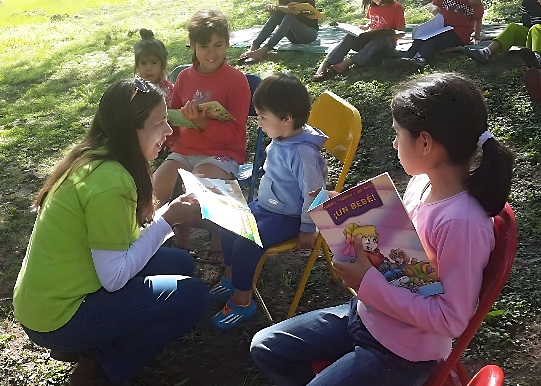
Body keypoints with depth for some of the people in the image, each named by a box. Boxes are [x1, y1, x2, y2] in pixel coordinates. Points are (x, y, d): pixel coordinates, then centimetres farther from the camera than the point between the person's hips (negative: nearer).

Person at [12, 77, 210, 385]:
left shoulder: (98, 158, 1)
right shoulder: (109, 181, -27)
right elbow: (114, 277, -25)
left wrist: (168, 216, -5)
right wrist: (167, 220, -18)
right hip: (57, 317, -9)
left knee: (179, 263, 11)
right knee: (193, 295, -12)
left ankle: (99, 347, 12)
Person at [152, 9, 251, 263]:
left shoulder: (236, 80, -8)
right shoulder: (185, 77, 7)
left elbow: (235, 133, -11)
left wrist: (201, 122, -25)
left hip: (222, 153, -5)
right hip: (184, 151, 5)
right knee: (157, 186, -17)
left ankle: (219, 241, -5)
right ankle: (181, 240, 2)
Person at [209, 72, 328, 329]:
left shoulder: (303, 152, -29)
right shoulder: (280, 140, -1)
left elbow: (313, 194, -25)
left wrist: (307, 230, -18)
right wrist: (261, 199, 20)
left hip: (288, 217, -10)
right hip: (265, 205, 10)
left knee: (245, 243, -21)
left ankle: (242, 301, -2)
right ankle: (231, 278, 26)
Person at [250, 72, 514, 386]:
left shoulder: (464, 222, -31)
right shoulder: (422, 183, -5)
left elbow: (451, 319, -26)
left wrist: (368, 283, -27)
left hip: (402, 353, -8)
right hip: (364, 313, 8)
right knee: (266, 347, 10)